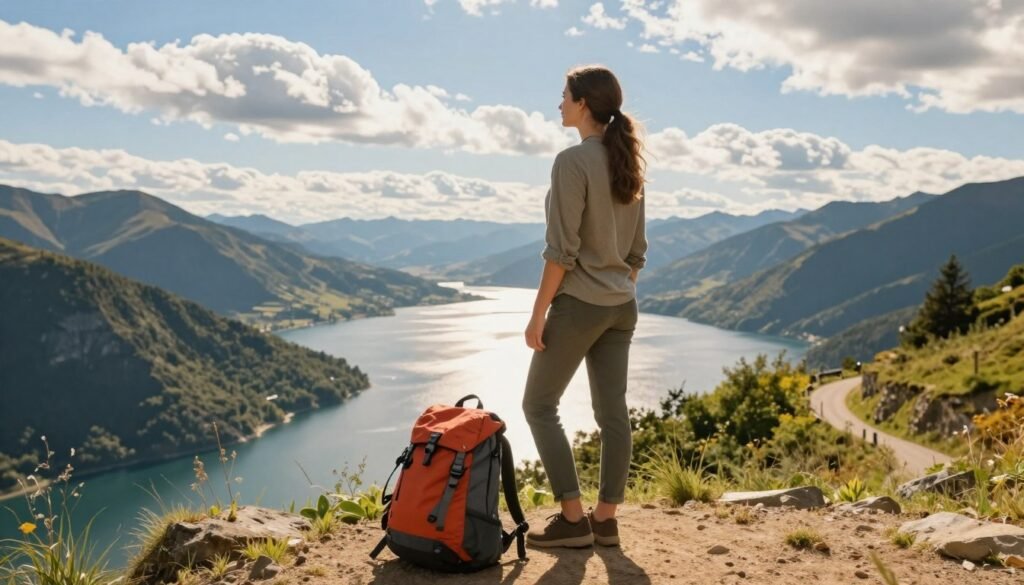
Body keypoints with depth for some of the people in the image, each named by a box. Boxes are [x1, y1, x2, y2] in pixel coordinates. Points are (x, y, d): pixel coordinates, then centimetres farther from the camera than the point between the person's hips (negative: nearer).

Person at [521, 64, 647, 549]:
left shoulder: (572, 161, -14)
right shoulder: (628, 163, 10)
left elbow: (562, 249, -17)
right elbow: (637, 250, 13)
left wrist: (539, 312, -13)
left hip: (579, 304, -8)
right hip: (621, 306, 8)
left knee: (539, 405, 5)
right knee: (612, 411, 8)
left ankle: (573, 519, 4)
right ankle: (605, 519, 14)